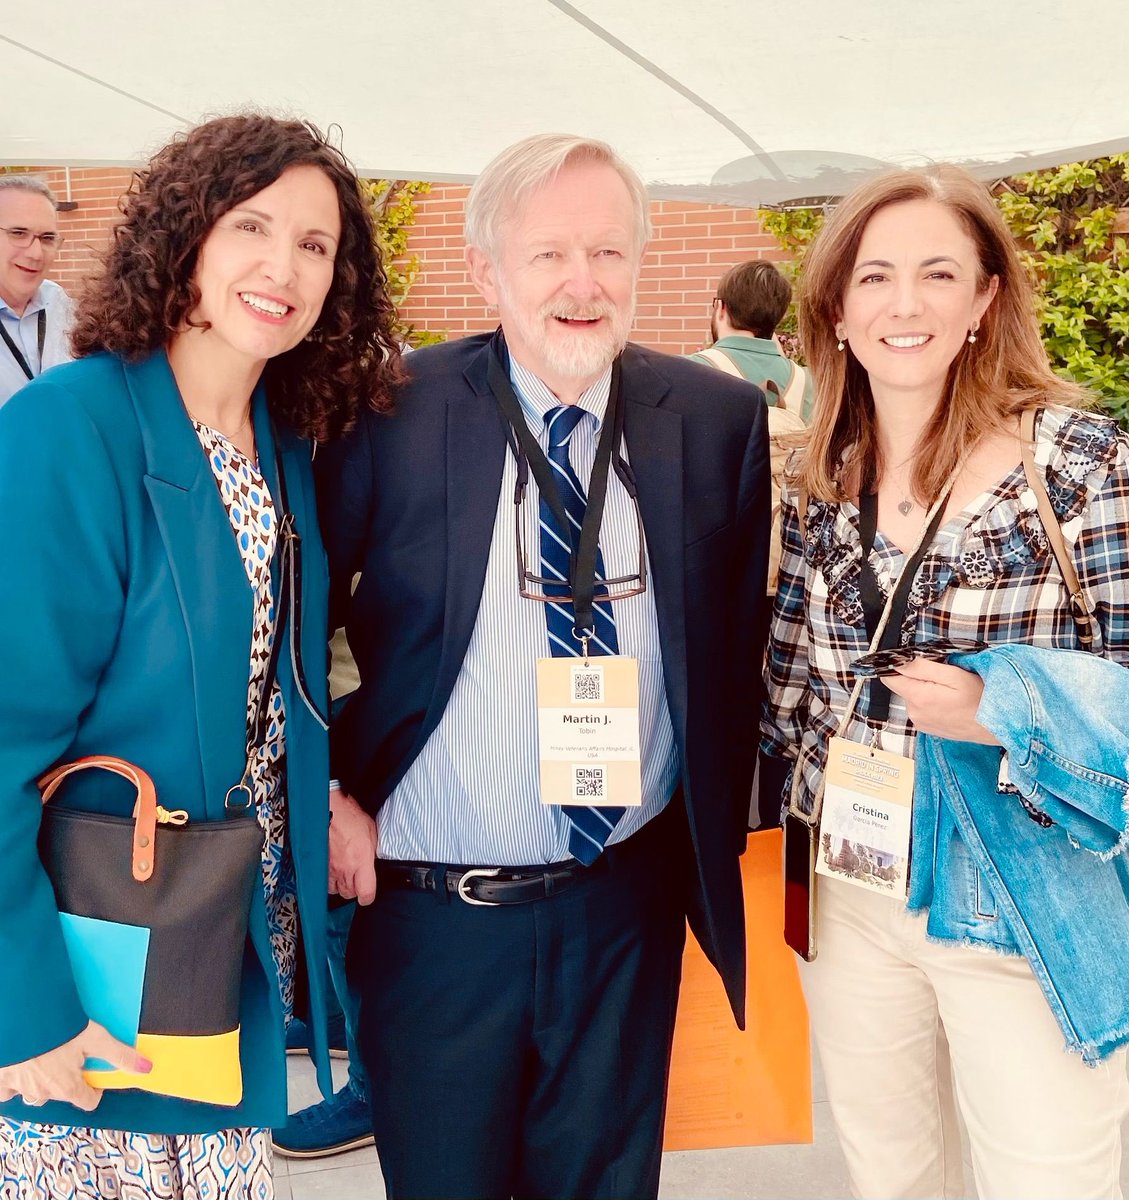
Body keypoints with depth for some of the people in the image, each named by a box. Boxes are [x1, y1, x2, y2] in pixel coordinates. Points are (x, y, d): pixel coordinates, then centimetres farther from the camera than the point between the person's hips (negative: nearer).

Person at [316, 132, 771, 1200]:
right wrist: (326, 795, -6)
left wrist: (719, 822, 2)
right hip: (430, 907, -1)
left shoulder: (718, 418, -3)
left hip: (630, 900, 2)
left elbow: (739, 632, 6)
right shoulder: (396, 410, -9)